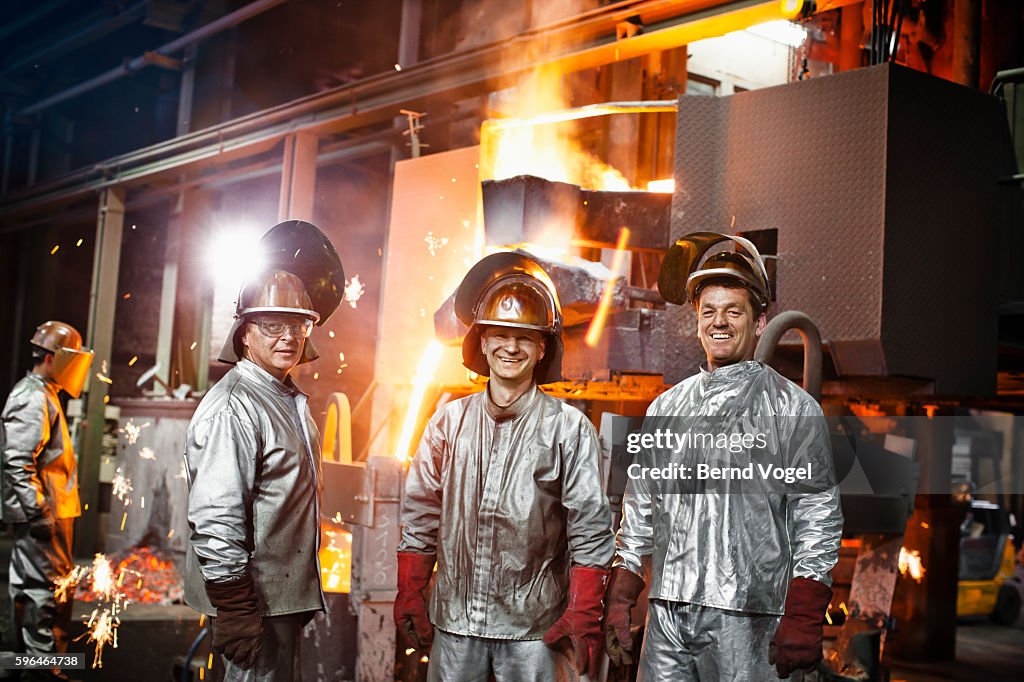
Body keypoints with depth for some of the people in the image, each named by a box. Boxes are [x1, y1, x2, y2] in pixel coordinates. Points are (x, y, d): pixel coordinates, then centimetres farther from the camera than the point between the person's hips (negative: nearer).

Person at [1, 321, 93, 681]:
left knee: (31, 585, 16)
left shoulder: (43, 395, 18)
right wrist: (39, 512, -23)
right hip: (42, 514, -11)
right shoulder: (32, 400, -15)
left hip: (48, 512, 11)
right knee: (46, 587, -7)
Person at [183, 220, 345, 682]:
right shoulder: (232, 407, -18)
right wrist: (234, 610, -24)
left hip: (287, 597, 10)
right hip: (253, 602, -10)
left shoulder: (292, 399, 13)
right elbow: (214, 520, -24)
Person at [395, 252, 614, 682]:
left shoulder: (569, 428, -3)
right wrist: (409, 596, 9)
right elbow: (420, 516, 12)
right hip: (454, 620, 3)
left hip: (534, 626, -3)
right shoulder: (450, 422, 7)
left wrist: (583, 618, -7)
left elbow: (590, 531, -3)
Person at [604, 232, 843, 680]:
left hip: (745, 622, -4)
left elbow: (818, 517, -2)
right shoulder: (666, 407, 14)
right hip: (666, 616, 4)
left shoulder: (792, 409, 1)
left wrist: (802, 618, -11)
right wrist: (619, 601, 11)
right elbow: (639, 506, 17)